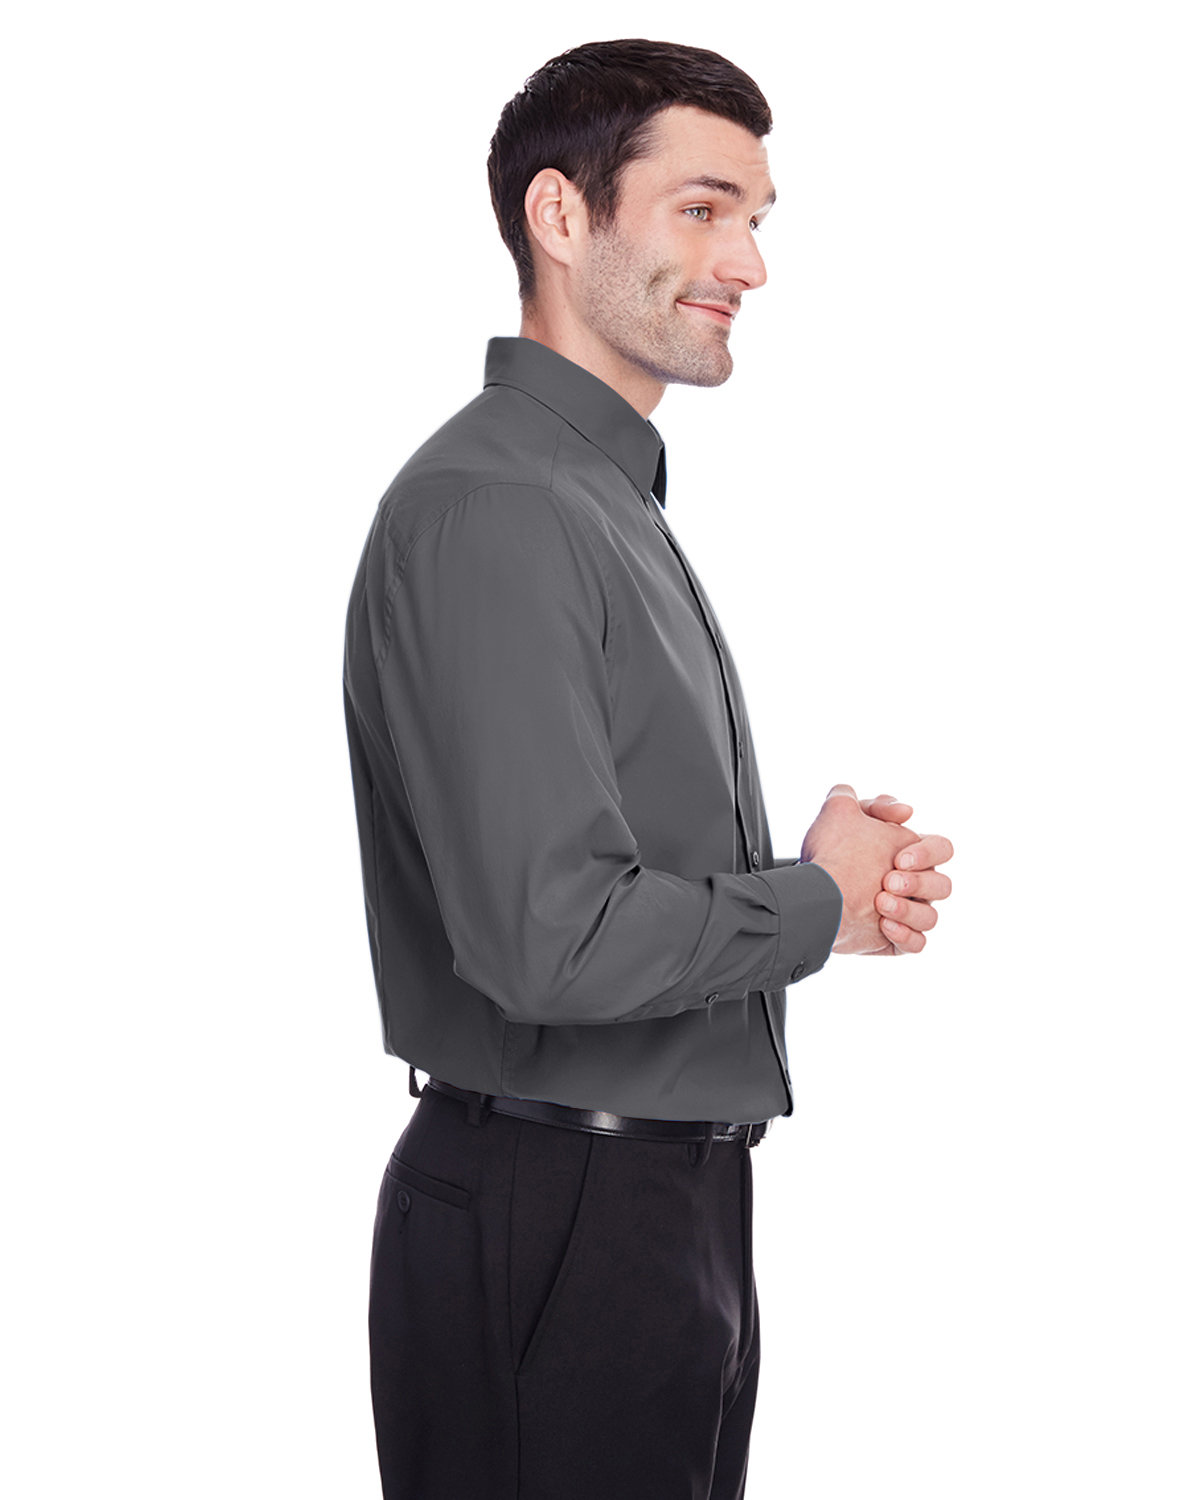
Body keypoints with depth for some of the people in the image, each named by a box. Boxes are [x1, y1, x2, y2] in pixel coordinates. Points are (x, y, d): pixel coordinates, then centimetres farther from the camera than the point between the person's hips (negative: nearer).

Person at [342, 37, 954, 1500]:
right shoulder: (487, 509, -19)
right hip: (552, 1227, -10)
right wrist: (818, 901, -11)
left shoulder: (616, 503, 15)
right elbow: (555, 938, -27)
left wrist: (843, 881, 3)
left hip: (676, 1203, 10)